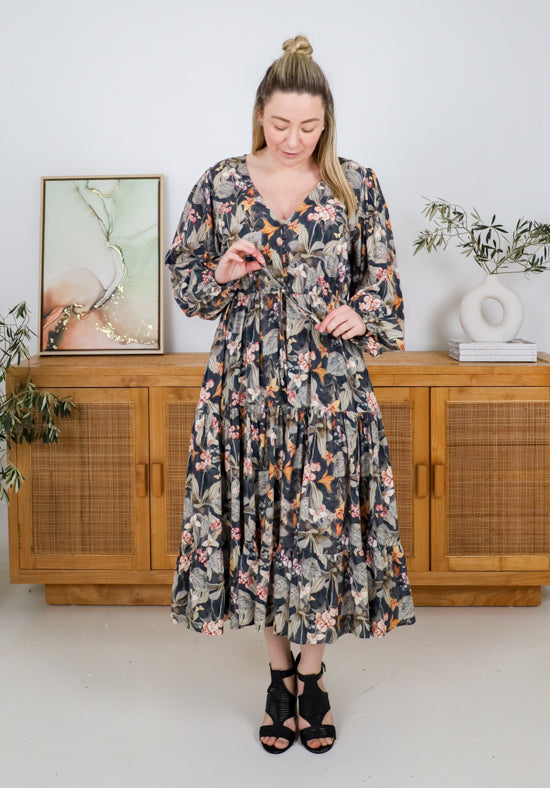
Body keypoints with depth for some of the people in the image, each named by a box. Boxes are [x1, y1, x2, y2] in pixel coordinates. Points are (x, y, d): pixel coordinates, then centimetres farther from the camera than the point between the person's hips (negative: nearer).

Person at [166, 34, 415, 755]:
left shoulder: (357, 187, 2)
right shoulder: (220, 185, 2)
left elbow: (383, 280, 9)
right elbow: (185, 280, 8)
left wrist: (362, 315, -11)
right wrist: (223, 274, -12)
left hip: (331, 385, 0)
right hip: (248, 385, 1)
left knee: (326, 522, 2)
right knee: (258, 517, 6)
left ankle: (312, 673, 24)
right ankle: (280, 673, 26)